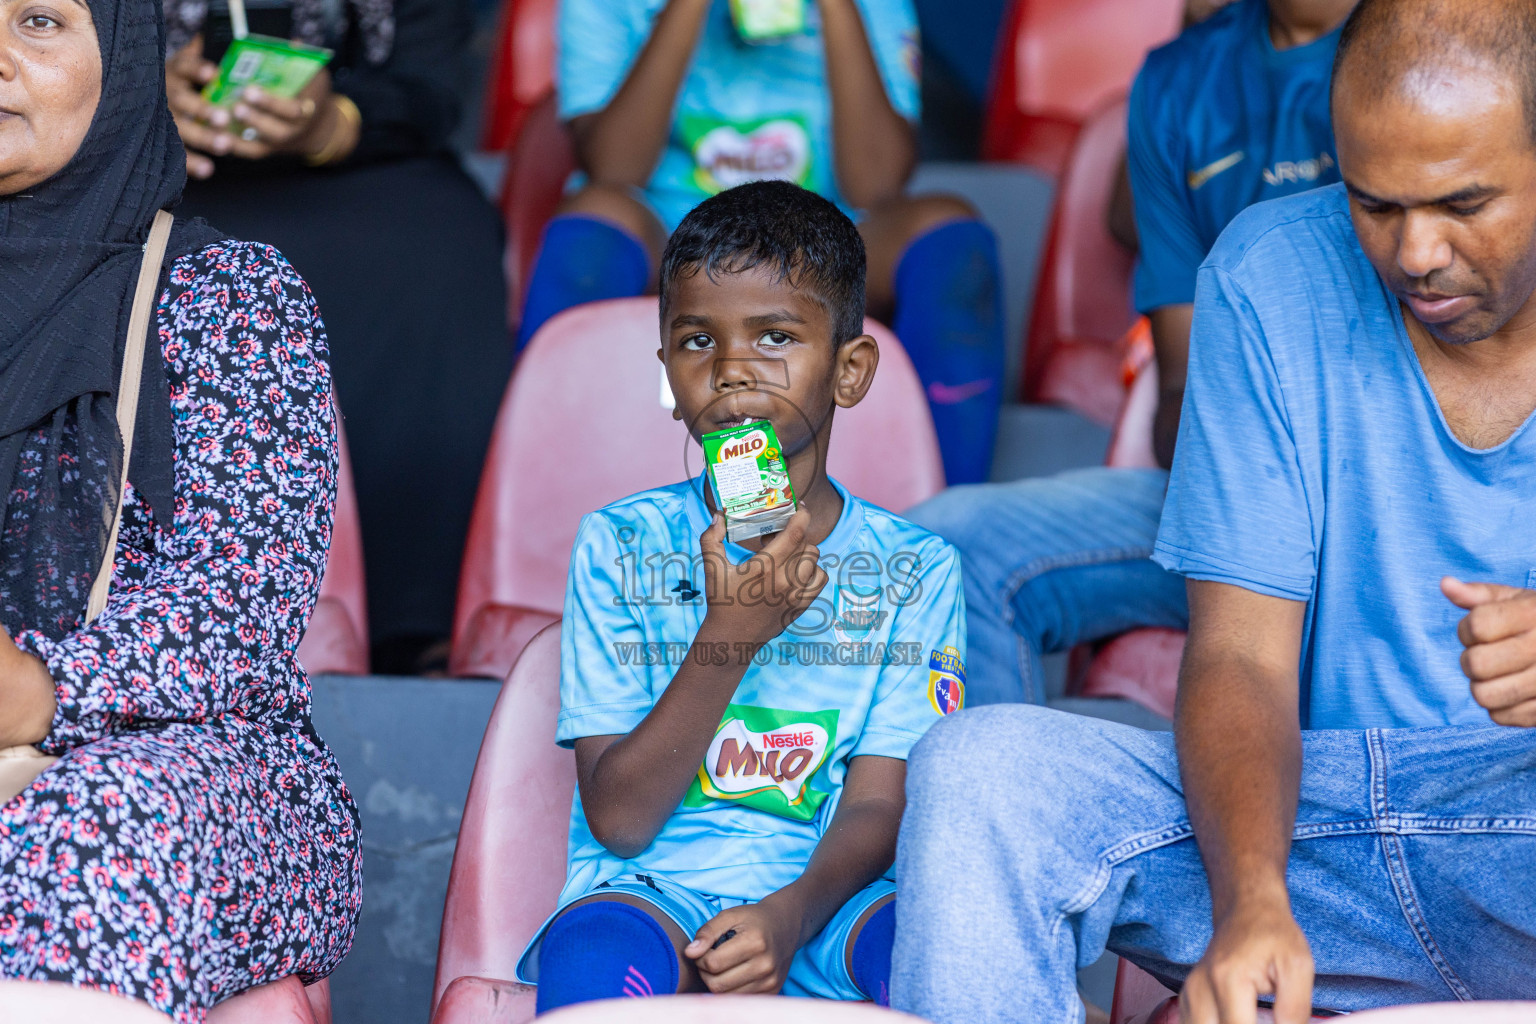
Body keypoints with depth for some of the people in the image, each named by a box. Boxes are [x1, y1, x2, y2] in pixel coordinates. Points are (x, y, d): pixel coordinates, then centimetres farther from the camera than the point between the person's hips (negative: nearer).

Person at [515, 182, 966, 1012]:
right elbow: (615, 817, -3)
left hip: (821, 904, 1)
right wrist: (728, 639, -16)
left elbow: (878, 805, -2)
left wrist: (790, 914, -24)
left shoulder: (914, 569, 4)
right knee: (593, 945, -36)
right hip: (651, 890, -1)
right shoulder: (620, 545, 2)